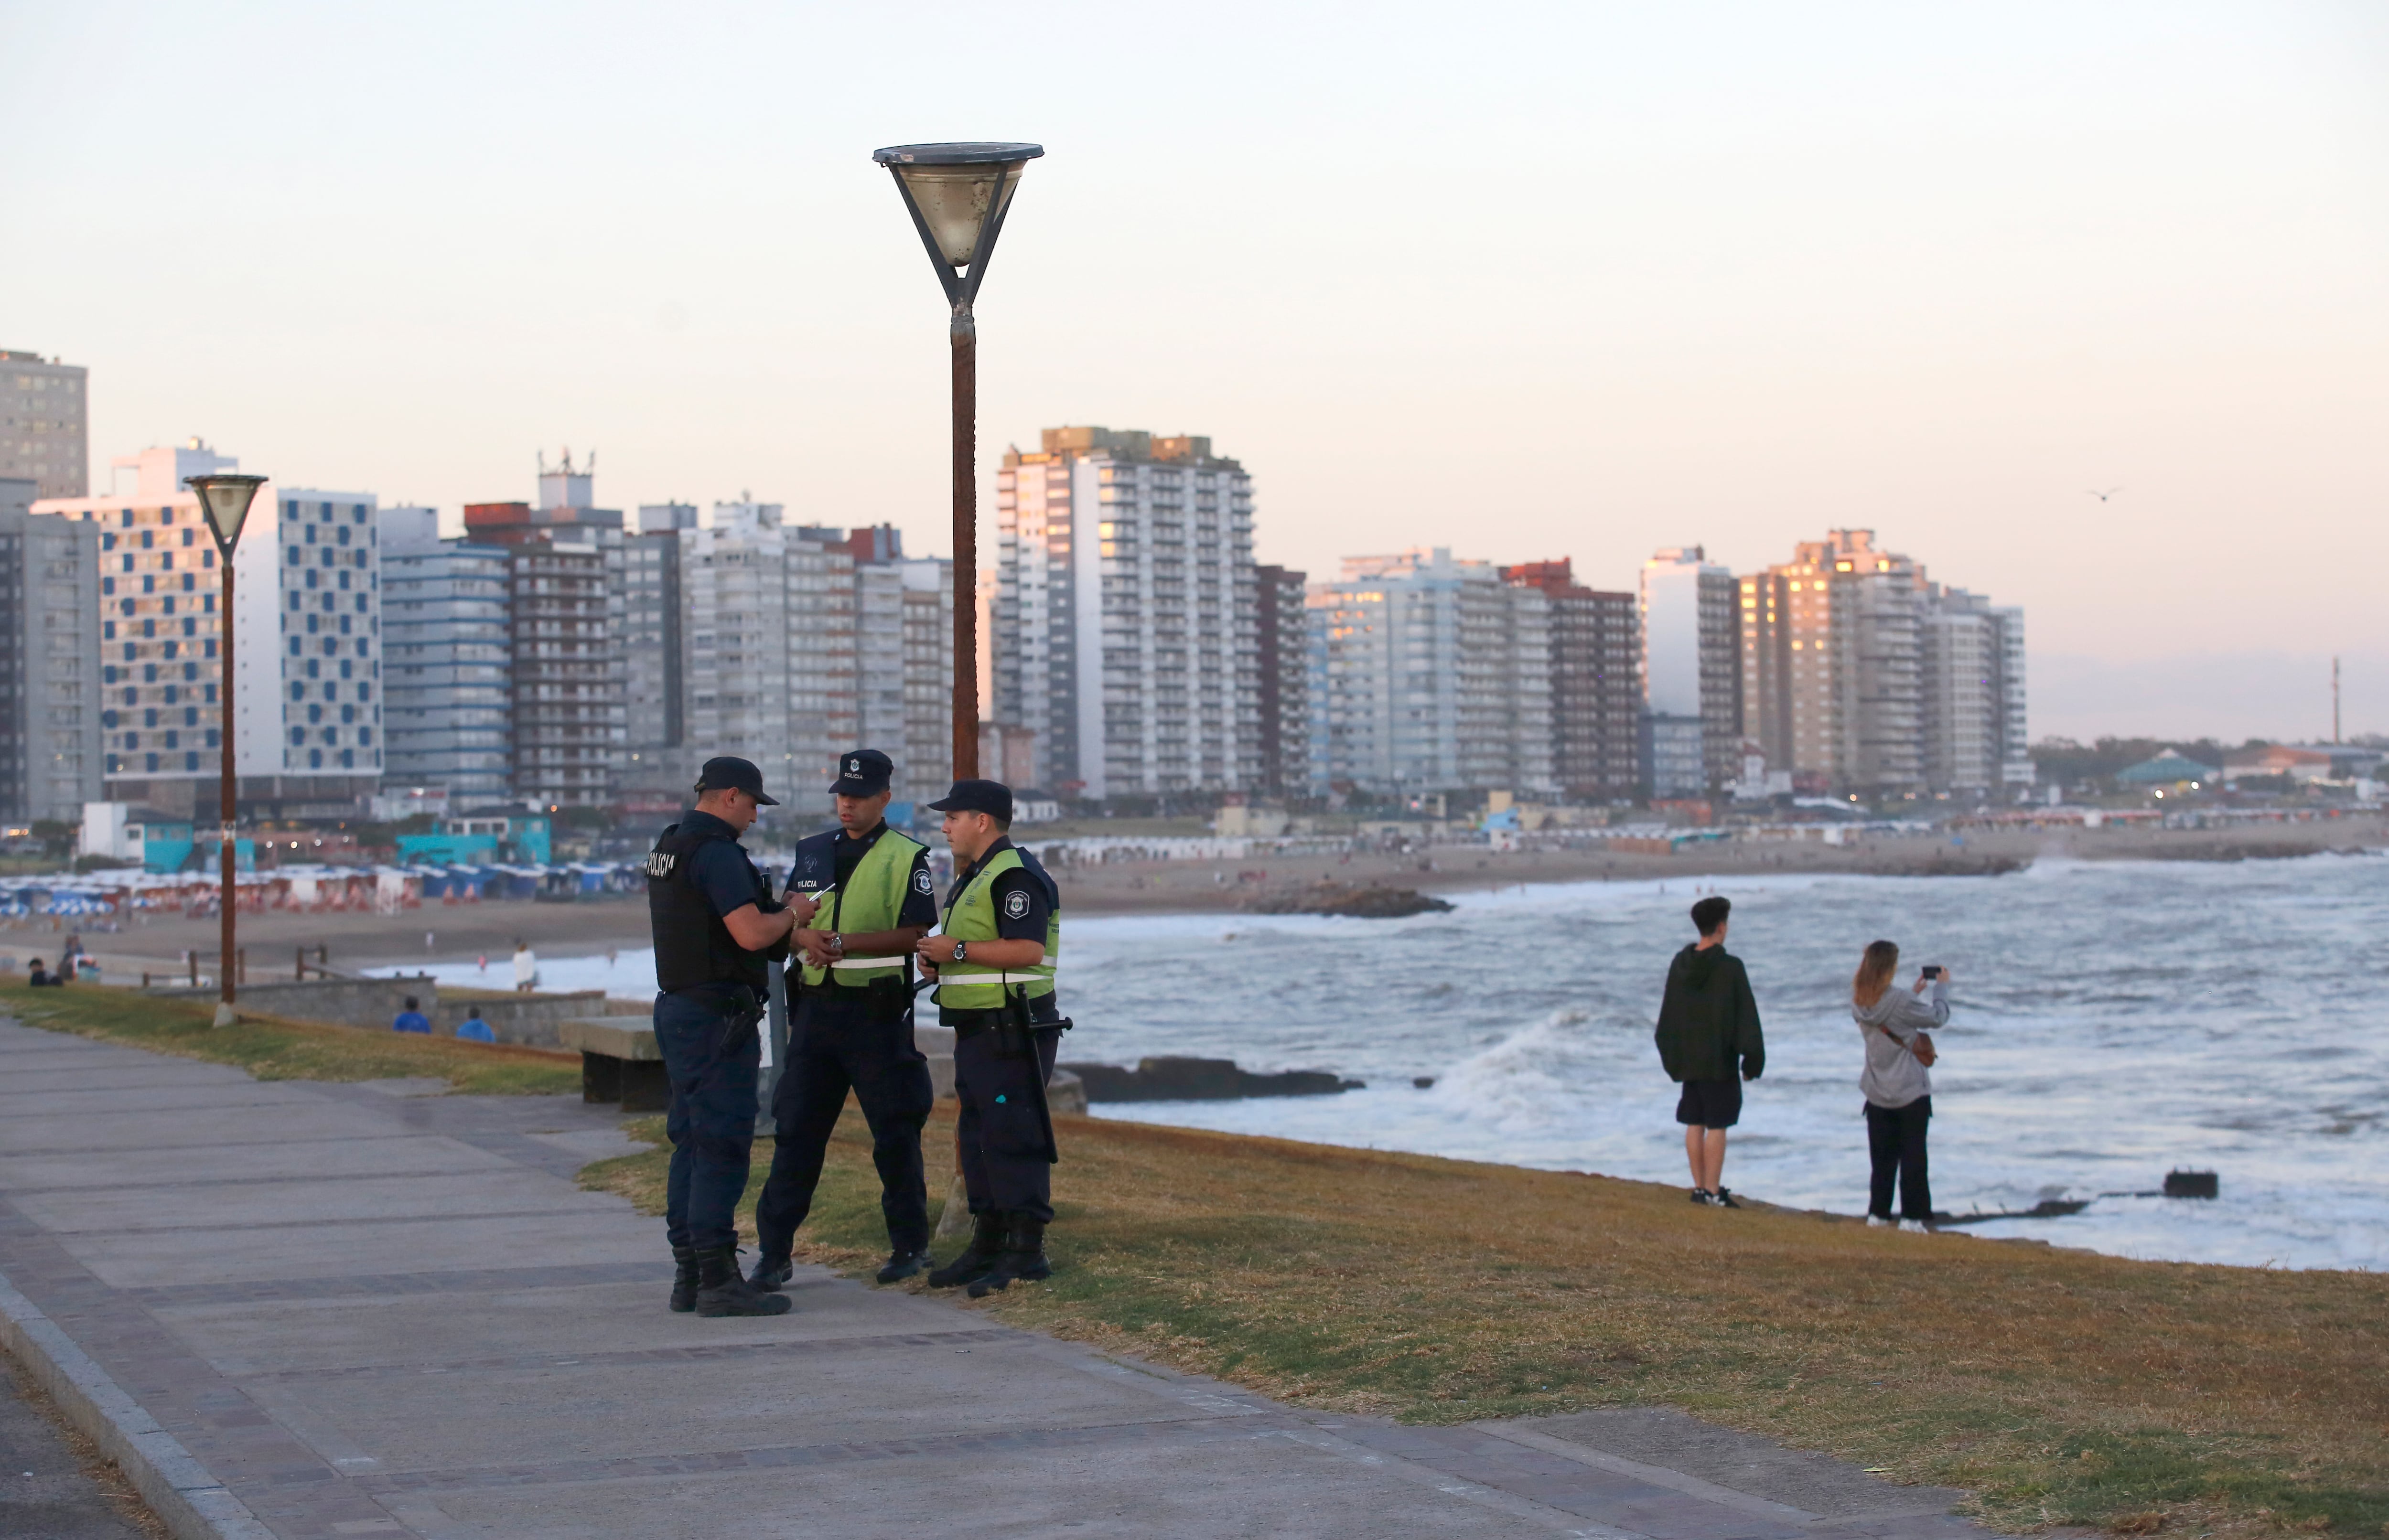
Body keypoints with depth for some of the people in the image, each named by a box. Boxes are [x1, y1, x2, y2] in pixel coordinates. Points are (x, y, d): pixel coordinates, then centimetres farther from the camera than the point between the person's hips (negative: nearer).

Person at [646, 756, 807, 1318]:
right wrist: (791, 915, -3)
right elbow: (752, 934, -23)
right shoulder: (717, 852, -16)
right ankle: (718, 1281, -10)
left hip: (677, 1006, 10)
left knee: (692, 1141, 13)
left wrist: (786, 928, 20)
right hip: (718, 1014, -10)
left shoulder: (667, 848, 16)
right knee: (723, 1143, -9)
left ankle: (688, 1276, 16)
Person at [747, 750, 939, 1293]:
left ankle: (910, 1245, 16)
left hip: (877, 1008, -4)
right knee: (795, 1129, 3)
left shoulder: (906, 858, -2)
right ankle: (774, 1252, 6)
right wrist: (805, 937, -9)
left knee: (895, 1132, 3)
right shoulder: (811, 852, 14)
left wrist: (845, 942, -20)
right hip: (816, 1004, 5)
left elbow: (913, 935, -11)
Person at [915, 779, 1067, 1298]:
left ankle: (1027, 1250, -9)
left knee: (1013, 1138, -10)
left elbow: (1028, 949, -25)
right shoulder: (971, 877, 20)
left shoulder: (1014, 875, -14)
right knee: (978, 1137, 13)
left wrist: (958, 950, -20)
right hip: (978, 1030, 11)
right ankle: (987, 1245, 20)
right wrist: (938, 960, 10)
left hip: (1012, 1032, -11)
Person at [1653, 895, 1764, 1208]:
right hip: (1720, 1062, -6)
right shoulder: (1730, 967, -14)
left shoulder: (1680, 964, 5)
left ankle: (1700, 1187, 16)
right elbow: (1746, 1018, -12)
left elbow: (1668, 1017, 12)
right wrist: (1751, 1061, -5)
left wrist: (1672, 1059, 19)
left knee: (1695, 1124, 11)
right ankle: (1713, 1192, -3)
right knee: (1717, 1126, -3)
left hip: (1688, 1061, 6)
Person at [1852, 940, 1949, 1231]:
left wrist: (1915, 993, 19)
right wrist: (1942, 987, 4)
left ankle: (1878, 1213, 16)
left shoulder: (1859, 1001, -4)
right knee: (1913, 1155, 4)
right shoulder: (1899, 1001, -23)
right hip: (1910, 1092, -5)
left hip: (1877, 1093, 5)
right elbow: (1937, 1018, -11)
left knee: (1882, 1156, 15)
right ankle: (1913, 1215, 4)